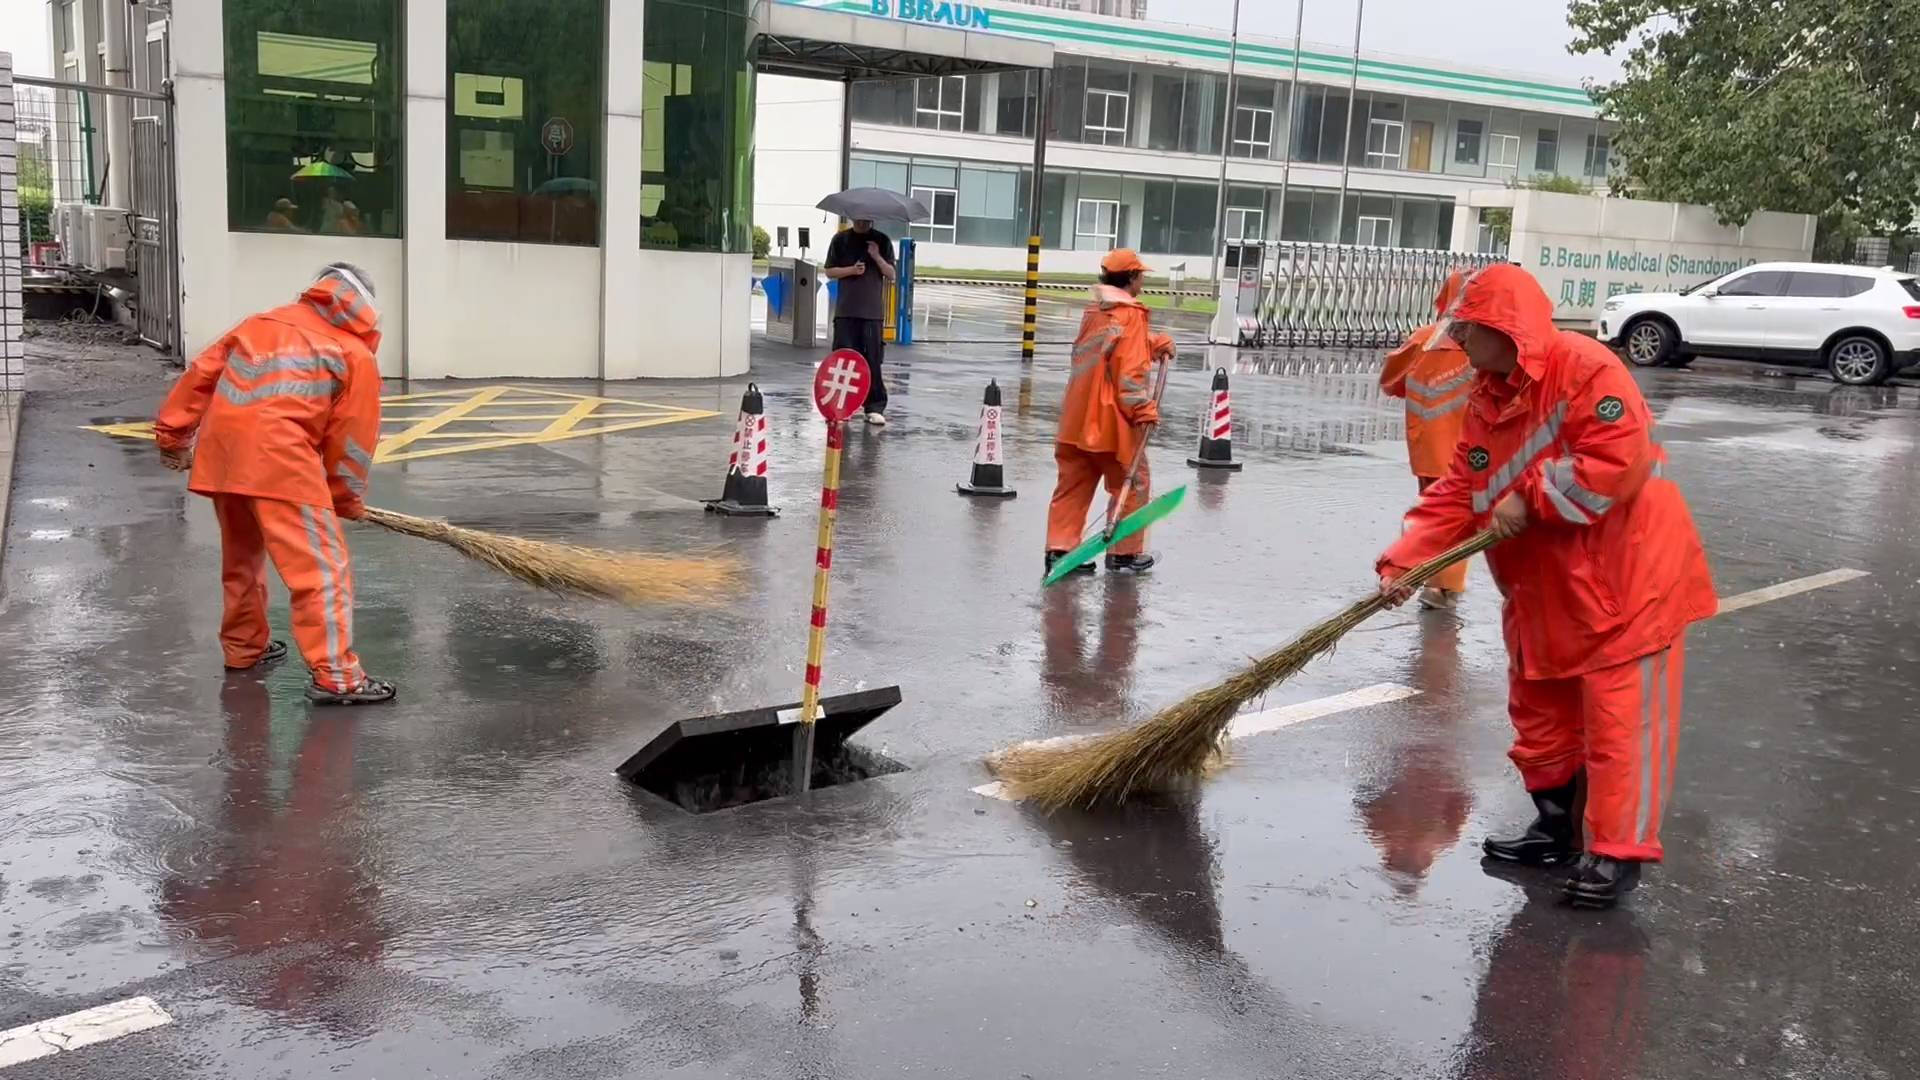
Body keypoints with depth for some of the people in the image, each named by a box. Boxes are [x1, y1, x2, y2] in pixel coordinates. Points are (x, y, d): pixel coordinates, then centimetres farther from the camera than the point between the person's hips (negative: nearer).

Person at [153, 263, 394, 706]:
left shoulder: (265, 321, 27)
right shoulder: (356, 354, 10)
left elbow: (203, 372, 24)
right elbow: (353, 437, 7)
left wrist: (174, 434, 30)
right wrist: (347, 499, 19)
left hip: (221, 446, 7)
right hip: (277, 453, -7)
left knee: (243, 552, 25)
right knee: (320, 563, -5)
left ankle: (243, 648, 39)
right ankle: (335, 676, -10)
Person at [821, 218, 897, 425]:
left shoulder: (882, 241, 6)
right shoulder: (841, 240, 7)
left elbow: (891, 274, 4)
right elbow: (830, 271, 6)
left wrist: (877, 257, -13)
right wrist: (852, 270, -11)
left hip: (873, 312, -1)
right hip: (845, 311, 1)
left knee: (873, 361, -3)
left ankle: (875, 407, -1)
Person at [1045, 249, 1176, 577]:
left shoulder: (1094, 310, 13)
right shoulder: (1131, 315, -12)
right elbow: (1132, 368, -18)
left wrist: (1157, 342, 7)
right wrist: (1144, 409, -16)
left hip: (1078, 416, 8)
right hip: (1113, 419, -8)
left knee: (1073, 484, 10)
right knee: (1133, 483, 6)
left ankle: (1059, 548, 7)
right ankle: (1125, 553, 11)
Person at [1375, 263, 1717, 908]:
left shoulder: (1585, 368, -18)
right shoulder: (1487, 402, 8)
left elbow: (1619, 461, -28)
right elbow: (1458, 494, 5)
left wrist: (1529, 497, -21)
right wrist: (1402, 562, -6)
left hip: (1623, 579, -9)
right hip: (1541, 592, 9)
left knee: (1618, 719, -3)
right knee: (1541, 715, 17)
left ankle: (1617, 852, 7)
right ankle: (1558, 827, 32)